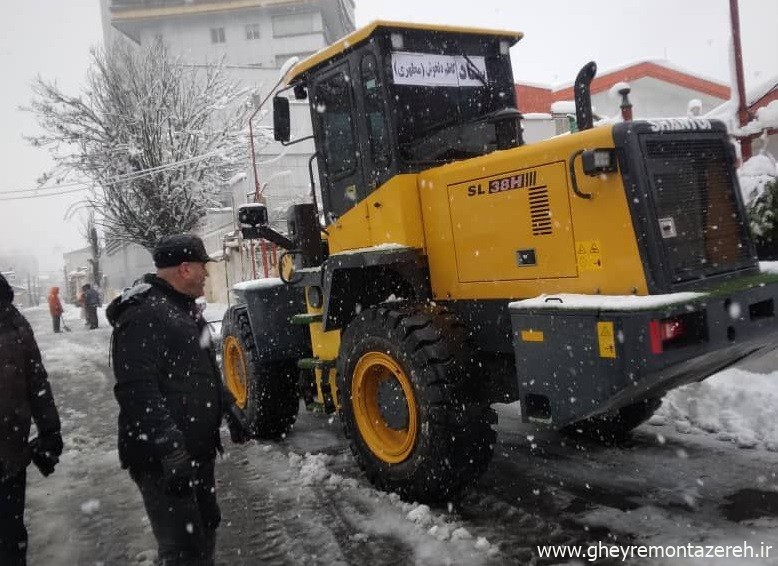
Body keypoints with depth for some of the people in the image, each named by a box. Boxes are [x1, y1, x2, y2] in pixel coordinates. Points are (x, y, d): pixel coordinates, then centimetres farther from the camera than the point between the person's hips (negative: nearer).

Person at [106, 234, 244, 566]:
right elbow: (137, 390, -28)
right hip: (163, 460, -10)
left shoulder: (185, 310, 16)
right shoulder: (143, 314, -19)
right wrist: (170, 445, -31)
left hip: (198, 452, 10)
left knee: (204, 530, 21)